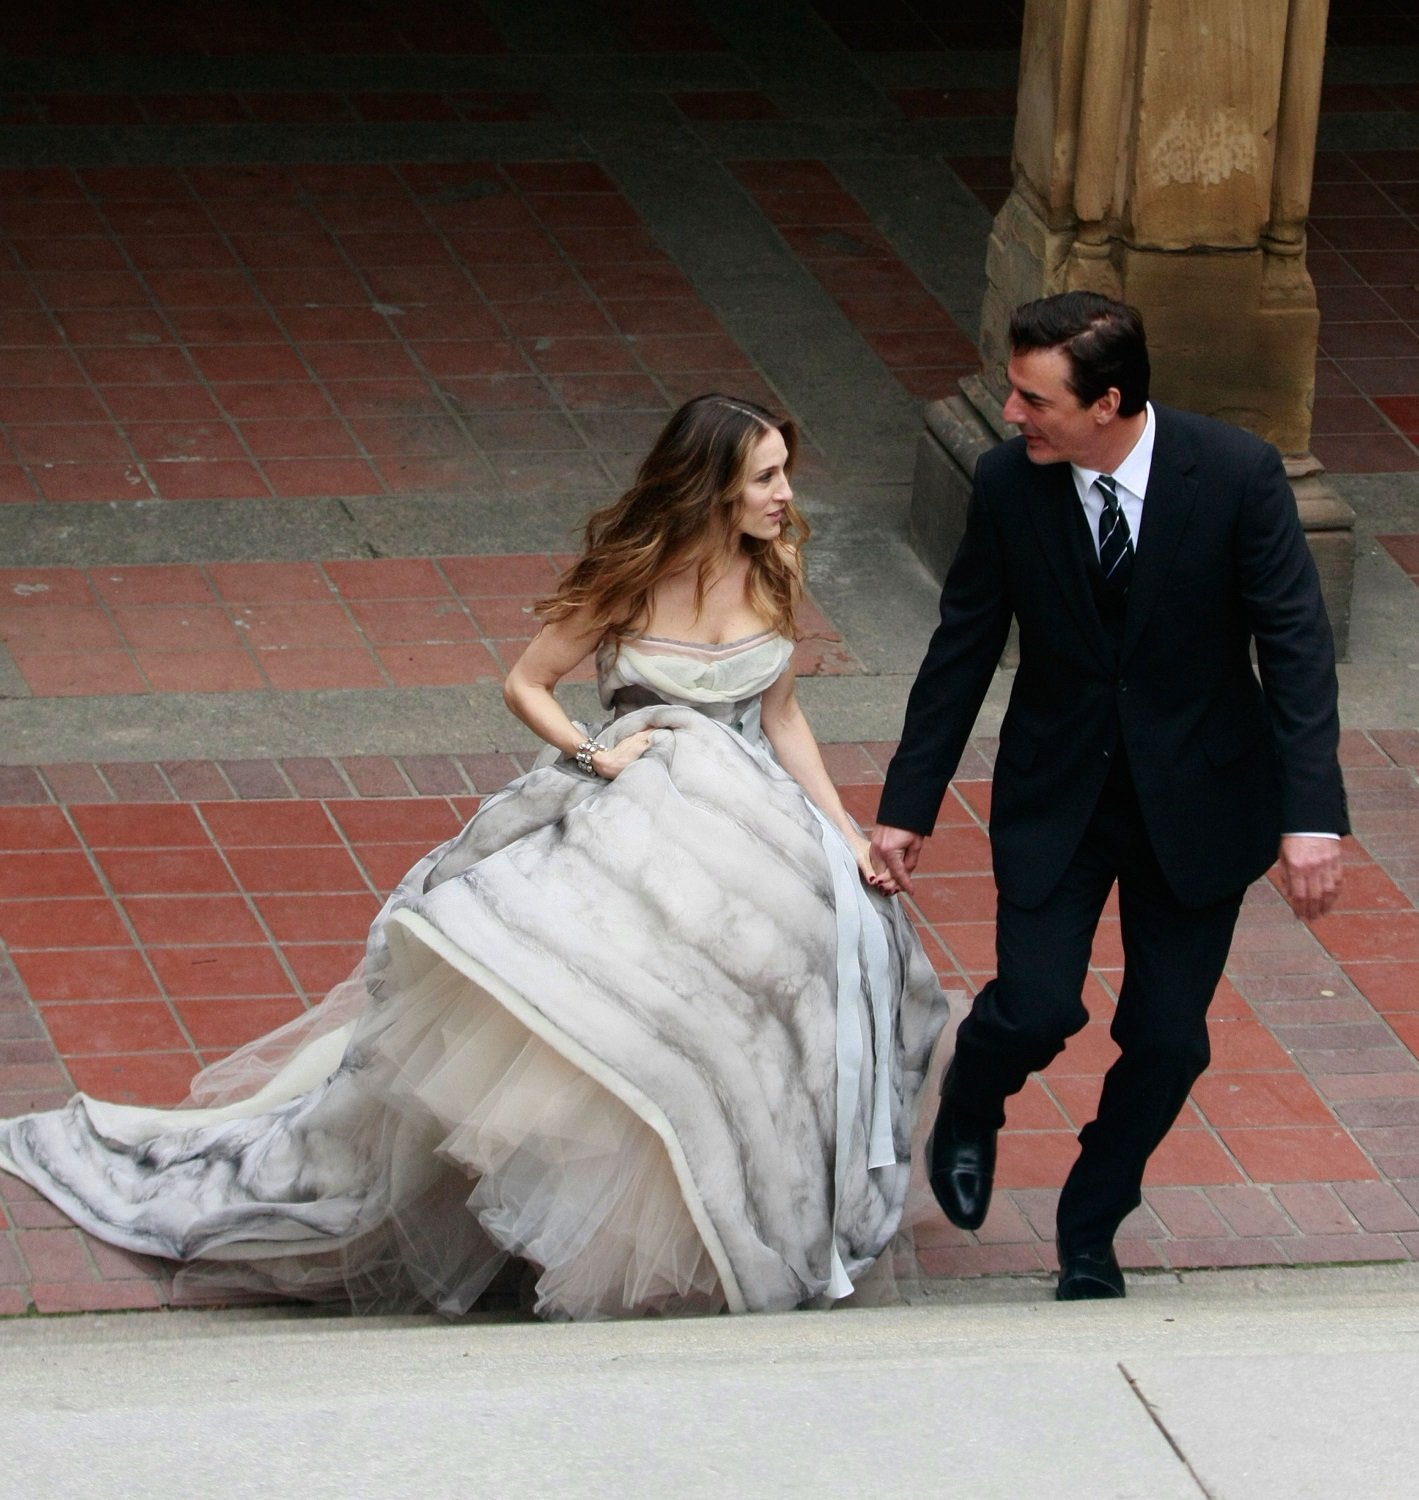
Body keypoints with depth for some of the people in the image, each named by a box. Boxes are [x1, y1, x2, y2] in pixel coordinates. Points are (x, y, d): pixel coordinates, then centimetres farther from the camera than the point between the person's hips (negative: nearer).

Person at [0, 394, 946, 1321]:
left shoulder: (772, 567, 2)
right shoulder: (633, 574, -9)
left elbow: (780, 713, 12)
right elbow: (527, 684, 2)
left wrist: (842, 828, 6)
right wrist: (594, 754, -13)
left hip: (752, 822, 4)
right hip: (630, 818, -4)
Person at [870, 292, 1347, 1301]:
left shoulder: (1238, 476, -17)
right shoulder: (1009, 482, -11)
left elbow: (1296, 646, -14)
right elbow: (963, 649, -1)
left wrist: (1312, 815, -22)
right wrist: (907, 807, 1)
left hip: (1197, 800, 0)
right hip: (1055, 796, 1)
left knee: (1169, 1040, 2)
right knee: (1037, 1007, -12)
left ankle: (1091, 1232, 25)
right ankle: (969, 1116, 23)